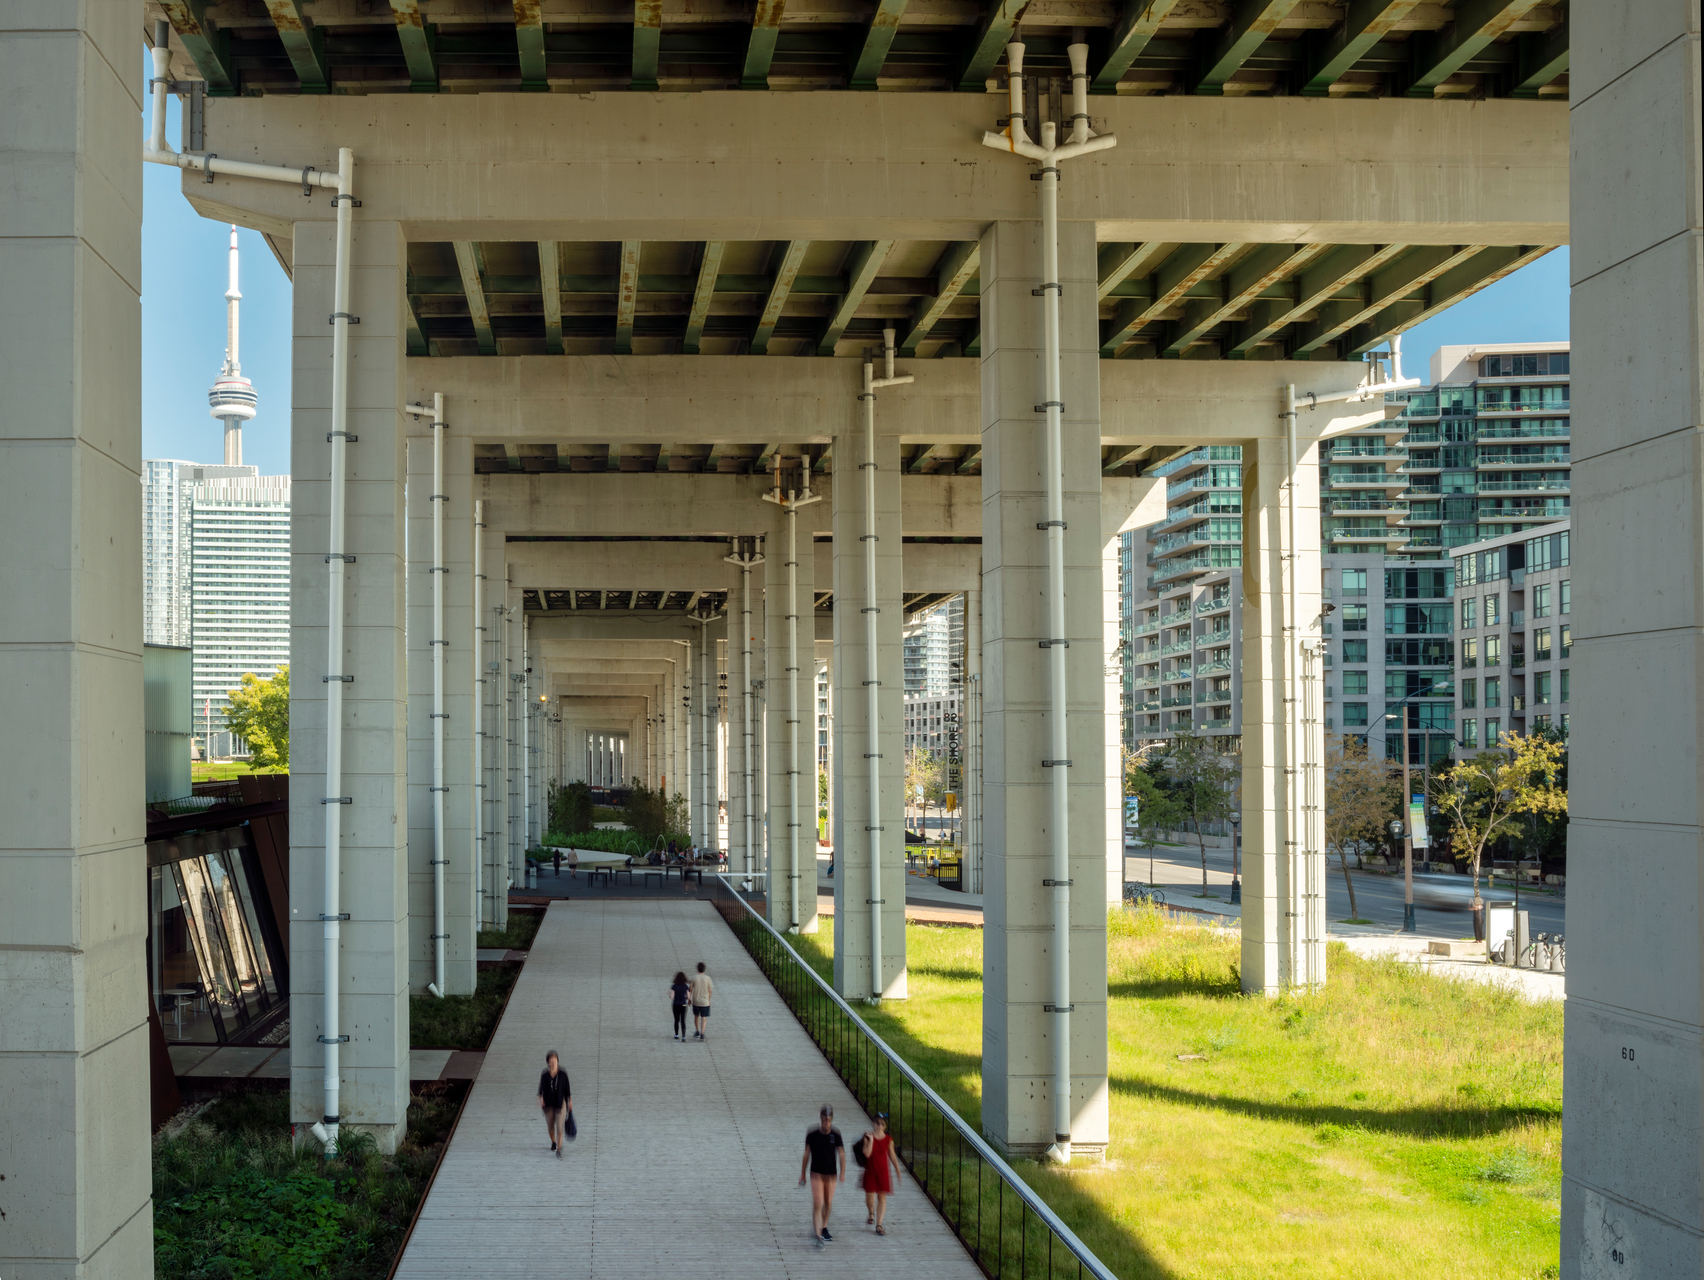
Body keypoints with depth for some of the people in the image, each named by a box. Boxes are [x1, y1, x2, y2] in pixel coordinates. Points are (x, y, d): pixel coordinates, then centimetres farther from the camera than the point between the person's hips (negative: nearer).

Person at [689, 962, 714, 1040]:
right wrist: (709, 1000, 12)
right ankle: (702, 1034, 1)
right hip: (705, 1002, -1)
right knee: (703, 1018, 5)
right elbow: (710, 991, -4)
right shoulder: (707, 978, -8)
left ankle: (697, 1032, 24)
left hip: (696, 1001, 1)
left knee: (696, 1016, 21)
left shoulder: (694, 978, -8)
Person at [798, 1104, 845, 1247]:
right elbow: (806, 1155, 4)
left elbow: (841, 1155, -3)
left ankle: (824, 1228, 35)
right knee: (817, 1204, -12)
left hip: (831, 1174, 2)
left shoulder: (836, 1136, -3)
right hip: (816, 1173, -2)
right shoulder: (812, 1136, -4)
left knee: (828, 1203, 13)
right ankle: (818, 1235, -17)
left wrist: (842, 1173, -15)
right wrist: (803, 1174, 7)